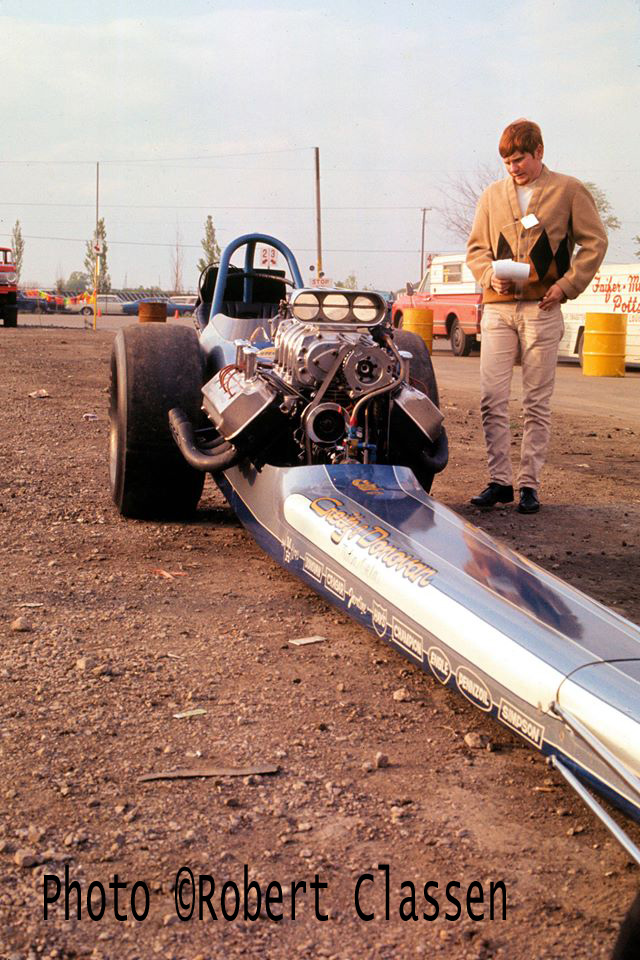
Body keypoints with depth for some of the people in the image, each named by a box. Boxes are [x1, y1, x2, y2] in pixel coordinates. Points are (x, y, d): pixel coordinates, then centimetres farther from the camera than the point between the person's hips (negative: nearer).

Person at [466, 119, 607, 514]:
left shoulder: (569, 191, 5)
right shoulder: (492, 195, 15)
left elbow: (595, 242, 4)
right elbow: (476, 247, 17)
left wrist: (567, 285, -6)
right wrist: (490, 274, -4)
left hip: (542, 308, -3)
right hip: (498, 307, 3)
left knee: (537, 403, 1)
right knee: (492, 399, -2)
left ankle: (530, 484, 7)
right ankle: (500, 481, 7)